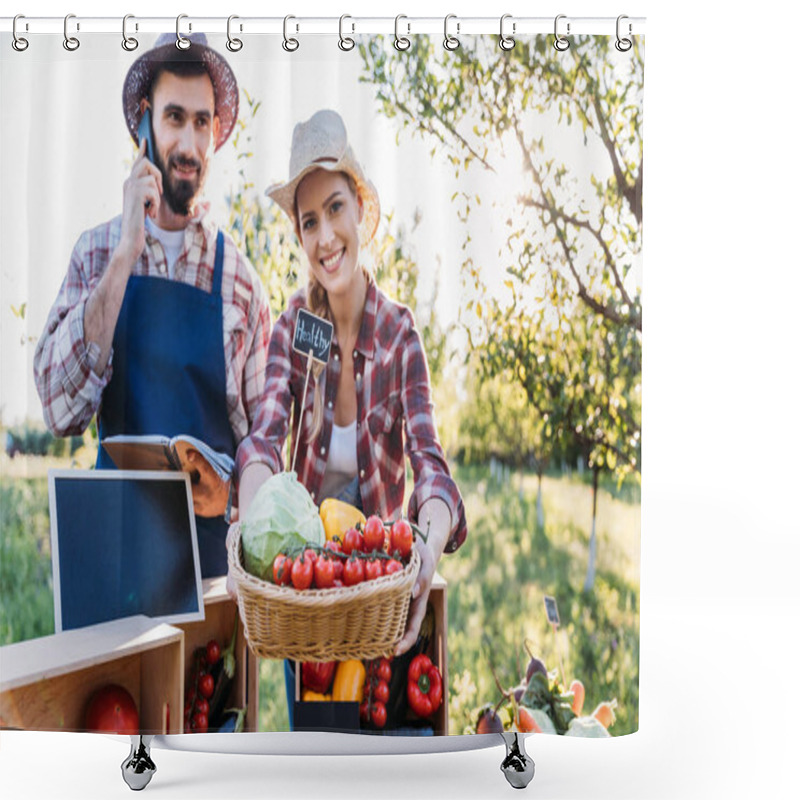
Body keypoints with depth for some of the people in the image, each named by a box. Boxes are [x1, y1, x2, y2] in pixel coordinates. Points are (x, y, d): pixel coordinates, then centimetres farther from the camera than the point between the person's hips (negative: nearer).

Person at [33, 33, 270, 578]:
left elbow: (261, 437, 6)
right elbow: (62, 411, -11)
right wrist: (125, 255, -13)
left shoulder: (239, 281, 0)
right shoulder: (97, 253, 2)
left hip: (213, 542, 0)